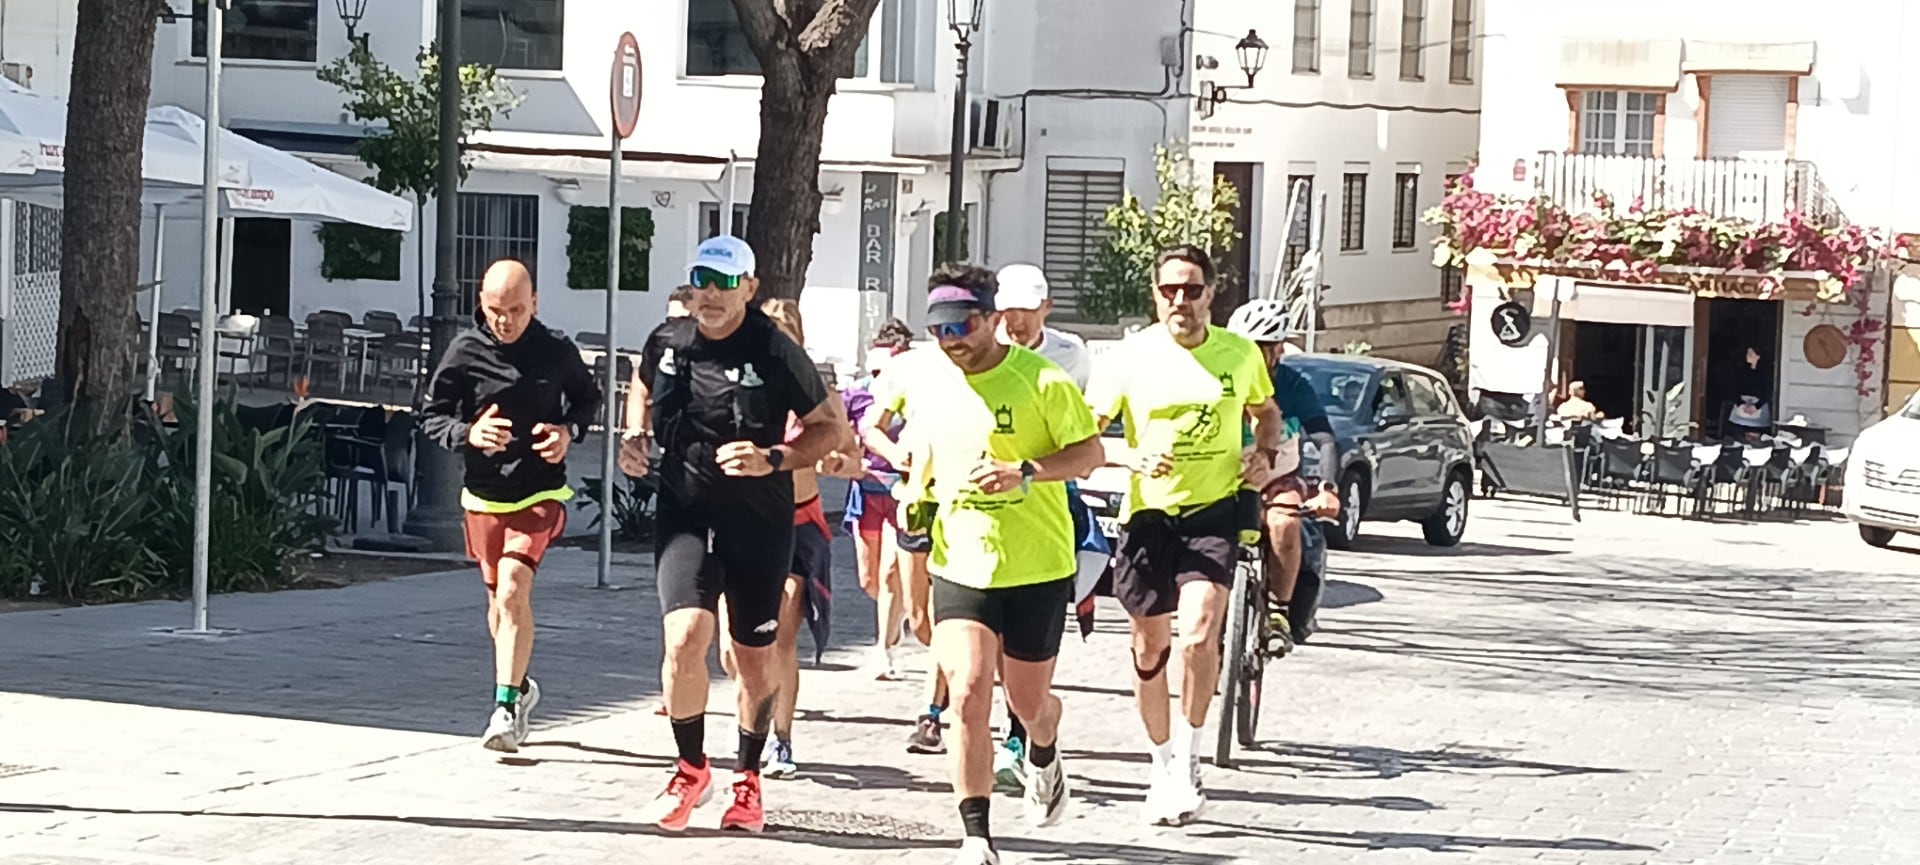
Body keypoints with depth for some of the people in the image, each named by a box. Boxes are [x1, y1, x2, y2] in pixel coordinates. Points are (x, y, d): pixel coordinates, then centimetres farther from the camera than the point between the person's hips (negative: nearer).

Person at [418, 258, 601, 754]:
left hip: (540, 494, -3)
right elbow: (431, 416, -1)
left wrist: (570, 431, -8)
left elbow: (588, 397, 12)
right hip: (484, 495, 3)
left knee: (512, 590, -20)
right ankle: (519, 687, 41)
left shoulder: (557, 351, -7)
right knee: (499, 597, 18)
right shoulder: (465, 351, -7)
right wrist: (467, 434, -21)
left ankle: (506, 706, -18)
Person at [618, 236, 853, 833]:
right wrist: (635, 437, 4)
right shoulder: (667, 342, -1)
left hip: (760, 518, -1)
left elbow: (831, 430, -5)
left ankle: (748, 779, 31)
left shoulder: (777, 354, -12)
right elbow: (642, 388, 23)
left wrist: (773, 459, -20)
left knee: (755, 657, 9)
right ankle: (691, 769, 5)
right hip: (684, 510, 1)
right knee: (685, 637, -18)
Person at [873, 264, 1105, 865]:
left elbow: (1090, 452, -7)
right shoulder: (926, 383, 2)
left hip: (1036, 568, -2)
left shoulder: (1040, 380, -12)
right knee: (968, 695, -13)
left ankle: (1044, 758, 50)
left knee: (1028, 700, 12)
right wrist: (917, 498, 2)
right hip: (959, 565, 2)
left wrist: (1024, 472, -22)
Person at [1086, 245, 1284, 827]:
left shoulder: (1240, 354, 2)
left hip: (1214, 511, -1)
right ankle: (1161, 762, 29)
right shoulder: (1132, 357, -4)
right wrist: (1129, 457, -21)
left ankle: (1187, 756, -5)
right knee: (1150, 645, 10)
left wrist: (1264, 454, 2)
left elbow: (1265, 410, 22)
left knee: (1199, 631, -21)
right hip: (1148, 513, 1)